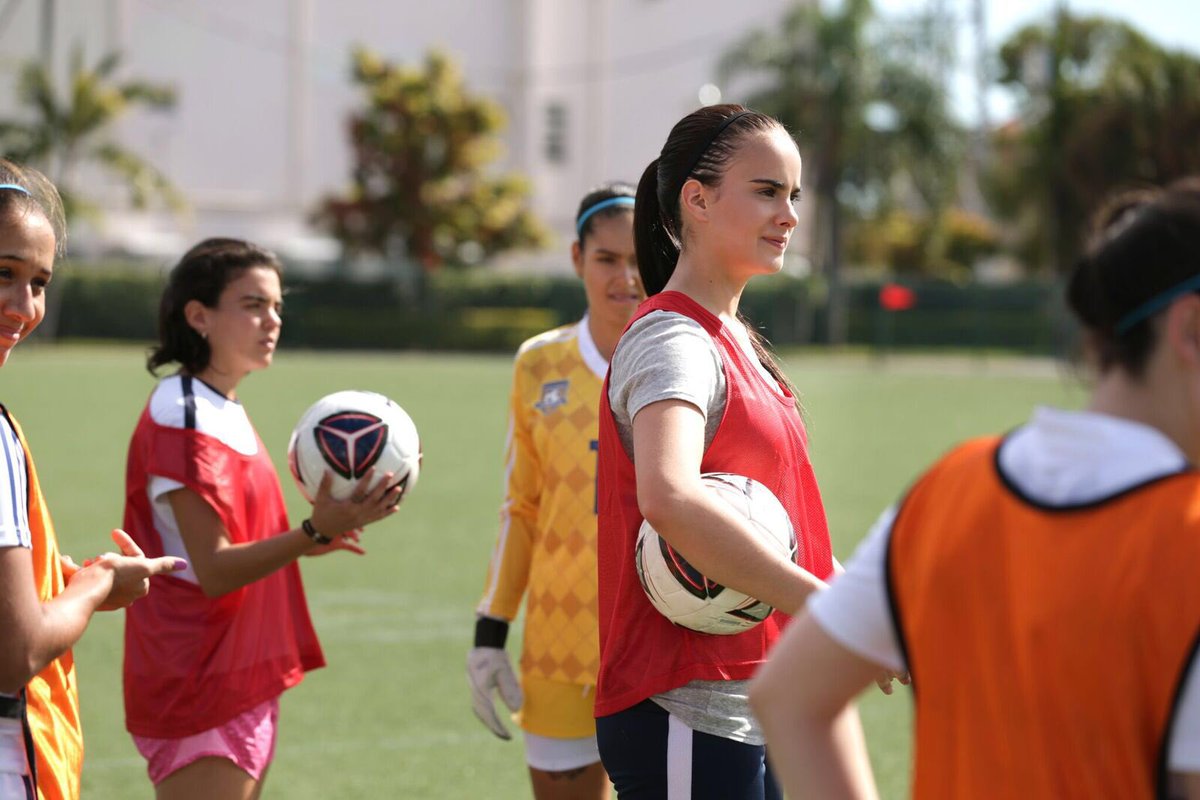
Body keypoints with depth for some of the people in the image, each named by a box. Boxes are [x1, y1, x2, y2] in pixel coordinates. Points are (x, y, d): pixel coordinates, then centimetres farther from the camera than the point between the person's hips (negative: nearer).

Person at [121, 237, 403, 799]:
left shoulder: (227, 413, 14)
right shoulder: (182, 418, -15)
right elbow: (214, 570, -21)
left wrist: (314, 535, 10)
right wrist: (315, 533, -30)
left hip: (244, 685, 10)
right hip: (202, 693, -10)